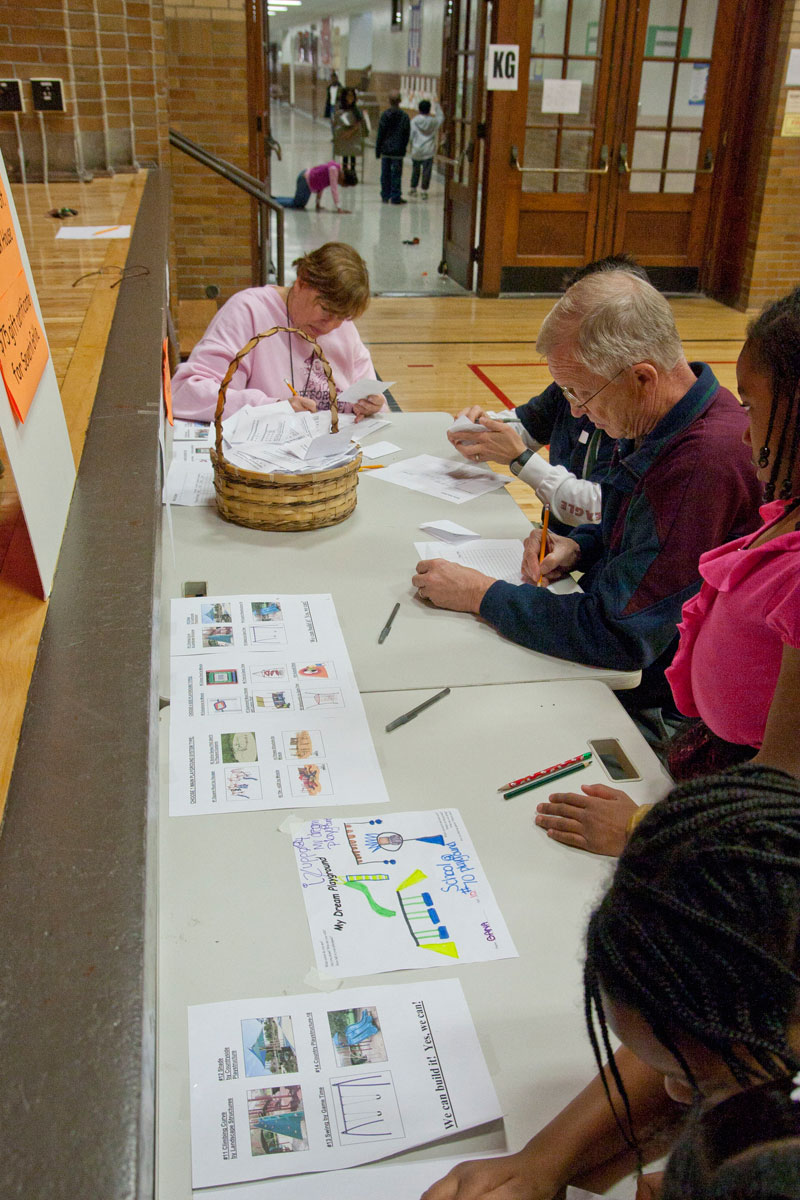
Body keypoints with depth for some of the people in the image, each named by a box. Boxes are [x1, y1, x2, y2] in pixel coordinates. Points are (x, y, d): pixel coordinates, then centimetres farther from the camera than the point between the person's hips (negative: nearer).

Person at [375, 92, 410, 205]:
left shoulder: (384, 115, -5)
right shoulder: (404, 116, -5)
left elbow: (380, 134, -3)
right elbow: (407, 135, -2)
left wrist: (377, 150, 3)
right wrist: (403, 147, 10)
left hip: (385, 150, 1)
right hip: (398, 151, -1)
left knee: (385, 174, 10)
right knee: (396, 174, 3)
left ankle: (385, 196, 15)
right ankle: (395, 197, 3)